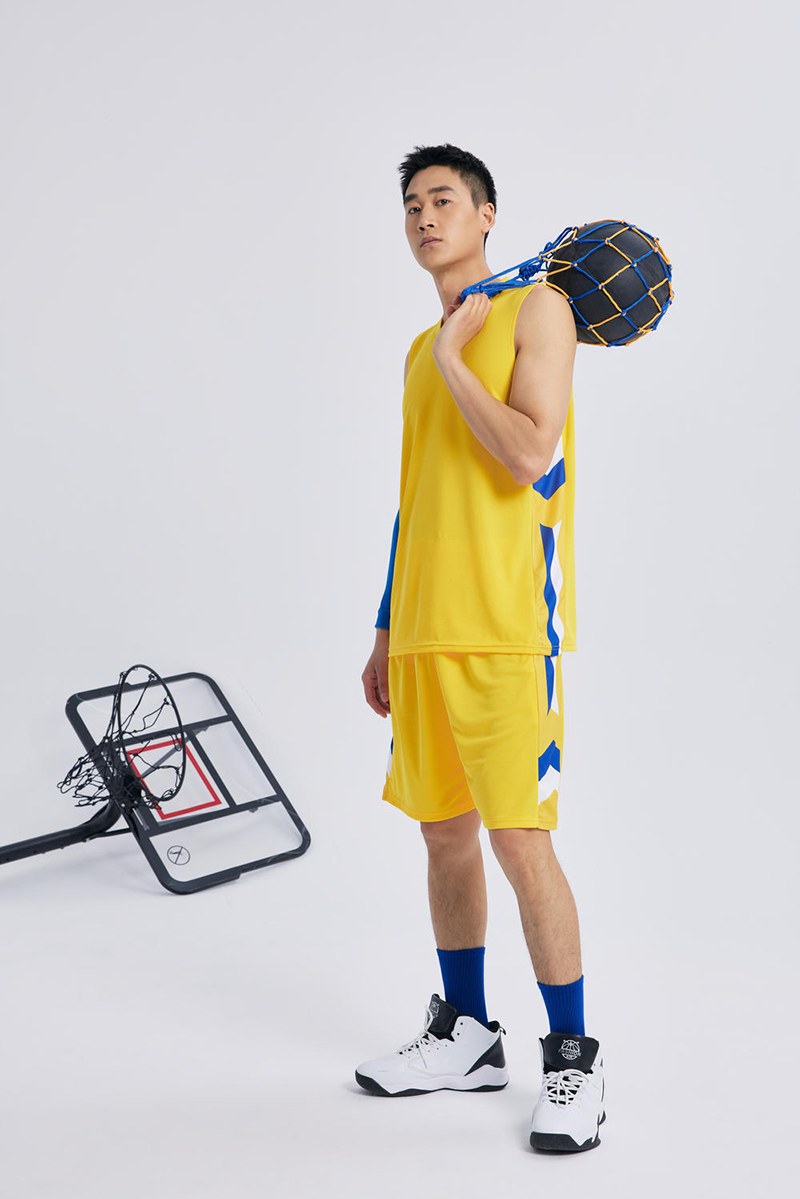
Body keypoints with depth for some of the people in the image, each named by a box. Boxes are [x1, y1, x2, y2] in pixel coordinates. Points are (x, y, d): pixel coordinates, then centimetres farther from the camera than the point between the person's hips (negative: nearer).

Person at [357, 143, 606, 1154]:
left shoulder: (536, 307, 0)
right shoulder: (421, 352, 21)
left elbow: (528, 456, -14)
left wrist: (451, 359, -5)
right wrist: (387, 632, 20)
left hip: (505, 629, -7)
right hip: (423, 634, 7)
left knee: (520, 842, -8)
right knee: (444, 833, 11)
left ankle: (573, 1061, 7)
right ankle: (465, 1038, 25)